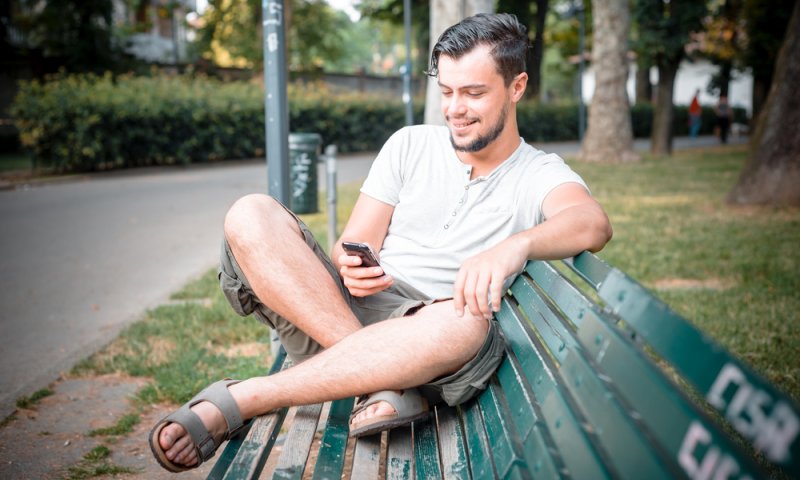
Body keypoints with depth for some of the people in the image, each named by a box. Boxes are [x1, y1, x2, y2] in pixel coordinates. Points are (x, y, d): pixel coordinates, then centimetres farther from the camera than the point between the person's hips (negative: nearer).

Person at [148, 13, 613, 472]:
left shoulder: (540, 175, 4)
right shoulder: (410, 145, 15)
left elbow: (593, 223, -19)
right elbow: (354, 244, 10)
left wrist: (516, 246, -41)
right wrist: (352, 267, -16)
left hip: (430, 334, -3)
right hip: (345, 310, 3)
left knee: (465, 323, -40)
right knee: (251, 215, -18)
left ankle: (237, 401, -31)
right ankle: (381, 378, -28)